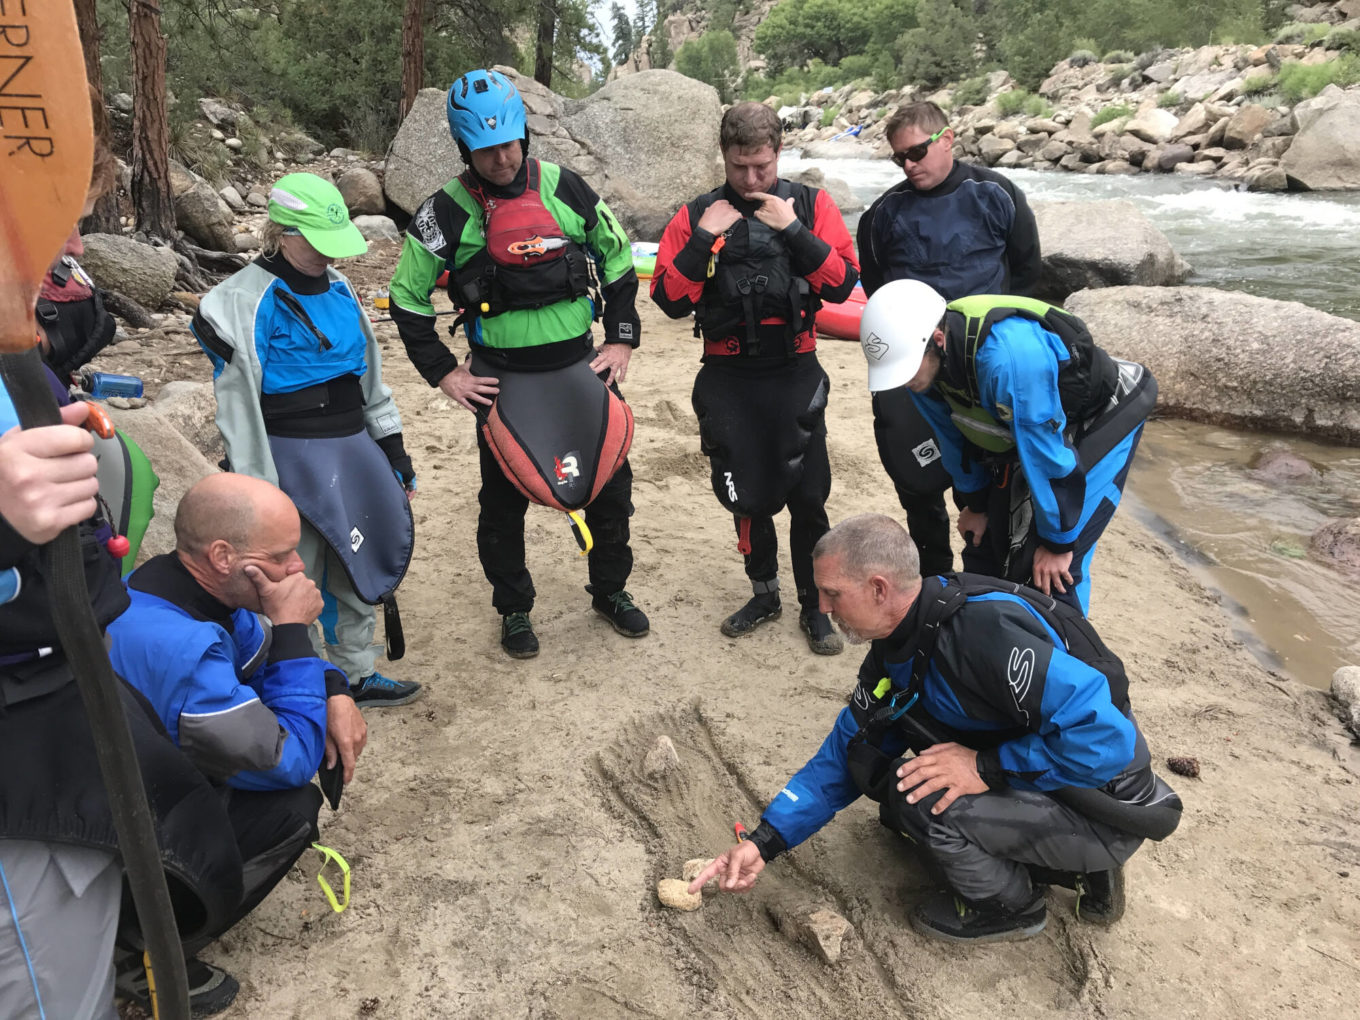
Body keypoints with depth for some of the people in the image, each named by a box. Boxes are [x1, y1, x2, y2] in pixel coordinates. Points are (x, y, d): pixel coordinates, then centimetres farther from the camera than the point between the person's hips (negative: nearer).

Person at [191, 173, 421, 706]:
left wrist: (392, 446, 17)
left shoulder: (337, 287, 10)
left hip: (353, 450, 7)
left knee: (361, 564, 16)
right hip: (294, 458, -7)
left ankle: (357, 674, 34)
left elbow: (368, 370, 18)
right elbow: (238, 401, -12)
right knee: (298, 579, 1)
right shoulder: (249, 300, -11)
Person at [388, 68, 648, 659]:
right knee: (504, 499, 8)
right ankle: (514, 610, 28)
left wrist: (621, 340, 5)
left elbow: (617, 257, 11)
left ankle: (611, 591, 31)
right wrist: (444, 373, -4)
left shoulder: (563, 188, -1)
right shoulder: (447, 212, -6)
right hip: (501, 379, -2)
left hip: (581, 364, 2)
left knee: (611, 483, 9)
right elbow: (407, 297, 1)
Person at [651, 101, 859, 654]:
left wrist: (792, 230, -16)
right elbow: (669, 300, -4)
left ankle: (814, 606, 22)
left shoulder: (811, 205, 1)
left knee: (807, 496, 3)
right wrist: (702, 240, -13)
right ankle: (764, 594, 32)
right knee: (748, 496, 11)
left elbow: (843, 282, -9)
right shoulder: (697, 215, 3)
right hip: (729, 379, 1)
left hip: (795, 375, -1)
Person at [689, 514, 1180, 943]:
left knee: (921, 798, -26)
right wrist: (764, 841, -5)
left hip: (1103, 811, -9)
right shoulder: (892, 656, -1)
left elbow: (1107, 736, -34)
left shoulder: (986, 632, -31)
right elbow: (841, 757, 4)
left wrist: (986, 766, -29)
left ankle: (1007, 907, 5)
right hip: (1028, 783, 9)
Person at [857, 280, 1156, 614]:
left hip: (1101, 421, -7)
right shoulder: (925, 360, -17)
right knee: (986, 546, 9)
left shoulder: (1006, 353, -42)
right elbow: (954, 435, 0)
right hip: (1021, 429, 7)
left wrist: (1058, 542, -21)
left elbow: (1044, 449, -32)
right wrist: (974, 503, 9)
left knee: (1051, 572, -14)